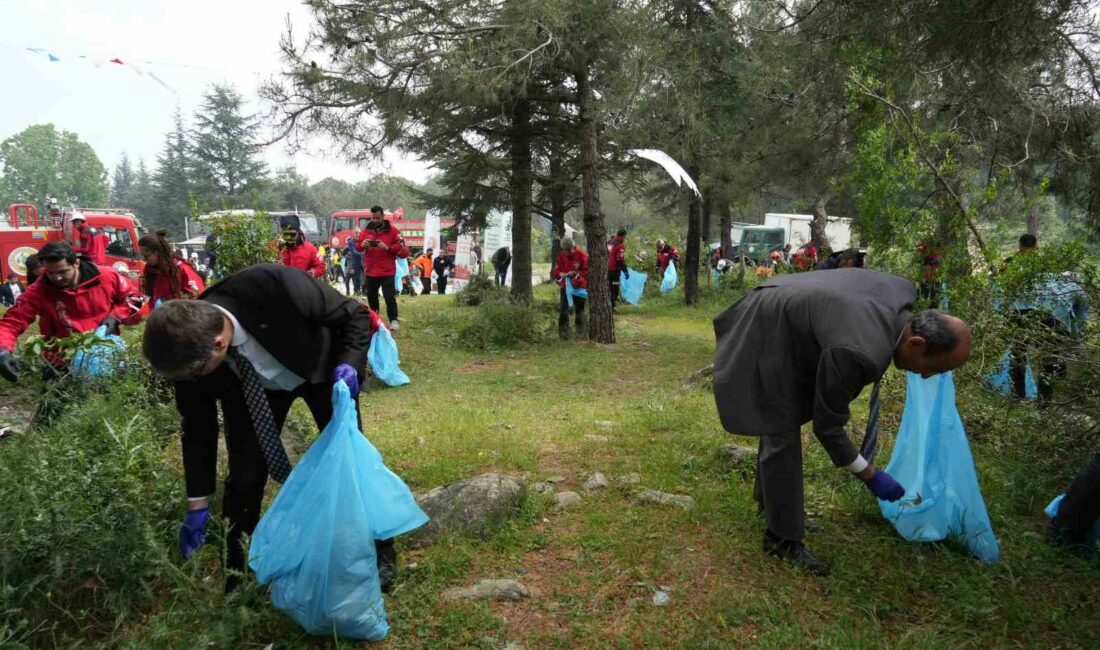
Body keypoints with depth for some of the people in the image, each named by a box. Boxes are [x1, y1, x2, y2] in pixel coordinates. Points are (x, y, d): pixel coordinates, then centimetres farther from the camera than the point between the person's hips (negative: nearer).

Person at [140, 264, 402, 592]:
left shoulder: (273, 286, -42)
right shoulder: (190, 349, -28)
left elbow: (355, 315, -25)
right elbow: (198, 427, -11)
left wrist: (349, 364, -42)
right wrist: (198, 503, -5)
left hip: (321, 367, -2)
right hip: (249, 388, 2)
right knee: (244, 475, -6)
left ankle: (379, 551, 23)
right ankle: (237, 576, 17)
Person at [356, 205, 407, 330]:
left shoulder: (392, 230, -5)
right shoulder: (366, 230, 6)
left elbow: (404, 251, -11)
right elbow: (357, 246, 10)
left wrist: (388, 247, -24)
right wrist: (362, 244, -13)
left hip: (387, 272, -4)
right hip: (370, 271, 4)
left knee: (389, 297, -8)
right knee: (371, 296, 16)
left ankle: (394, 321, -1)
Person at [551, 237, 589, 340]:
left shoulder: (582, 255, -11)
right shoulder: (560, 256, 0)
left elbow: (587, 271, -12)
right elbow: (555, 272, 2)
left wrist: (576, 274, -23)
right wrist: (561, 274, -19)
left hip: (579, 287, -2)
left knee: (579, 309, 10)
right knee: (563, 309, -6)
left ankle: (580, 332, 23)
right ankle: (563, 332, -2)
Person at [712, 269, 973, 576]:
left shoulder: (903, 291, -14)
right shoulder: (858, 352, -36)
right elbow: (826, 425, -22)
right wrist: (870, 475, -11)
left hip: (785, 317, 10)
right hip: (767, 334, -10)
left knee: (779, 420, 22)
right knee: (782, 434, -5)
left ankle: (769, 497, 42)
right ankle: (783, 538, 9)